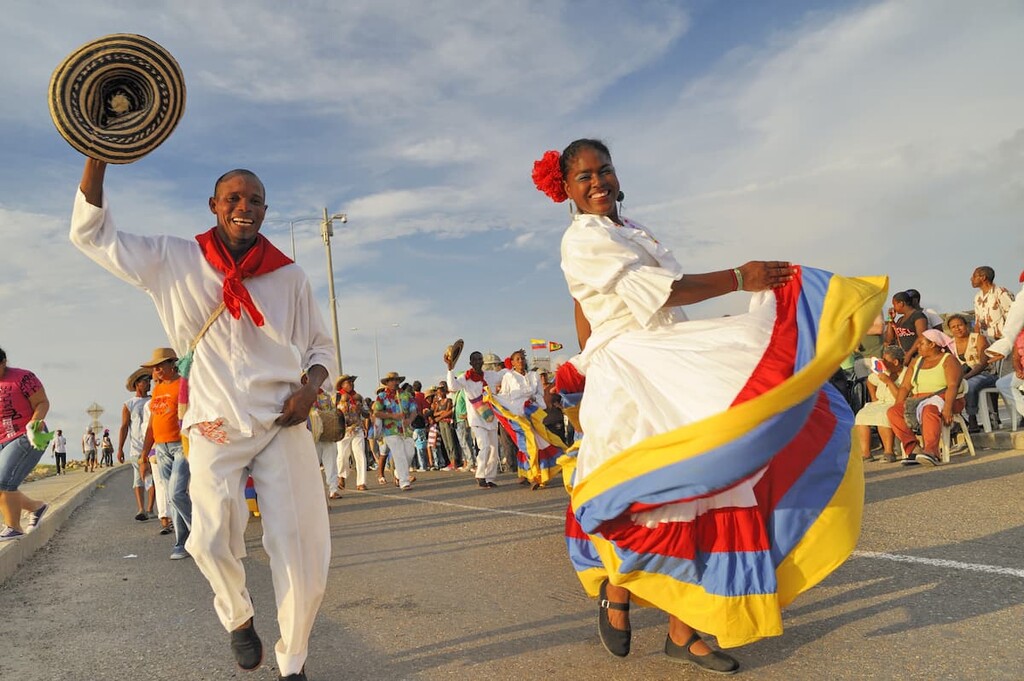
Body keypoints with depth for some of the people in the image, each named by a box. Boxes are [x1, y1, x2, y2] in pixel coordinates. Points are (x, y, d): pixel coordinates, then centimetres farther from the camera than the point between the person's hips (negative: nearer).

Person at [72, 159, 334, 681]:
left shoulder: (289, 276, 2)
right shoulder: (175, 261, 2)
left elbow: (321, 344, 11)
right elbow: (90, 233, 3)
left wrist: (310, 387, -9)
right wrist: (99, 153, -8)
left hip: (282, 423, 0)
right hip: (215, 426, 0)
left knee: (300, 544, -4)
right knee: (212, 541, -4)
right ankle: (238, 620, 31)